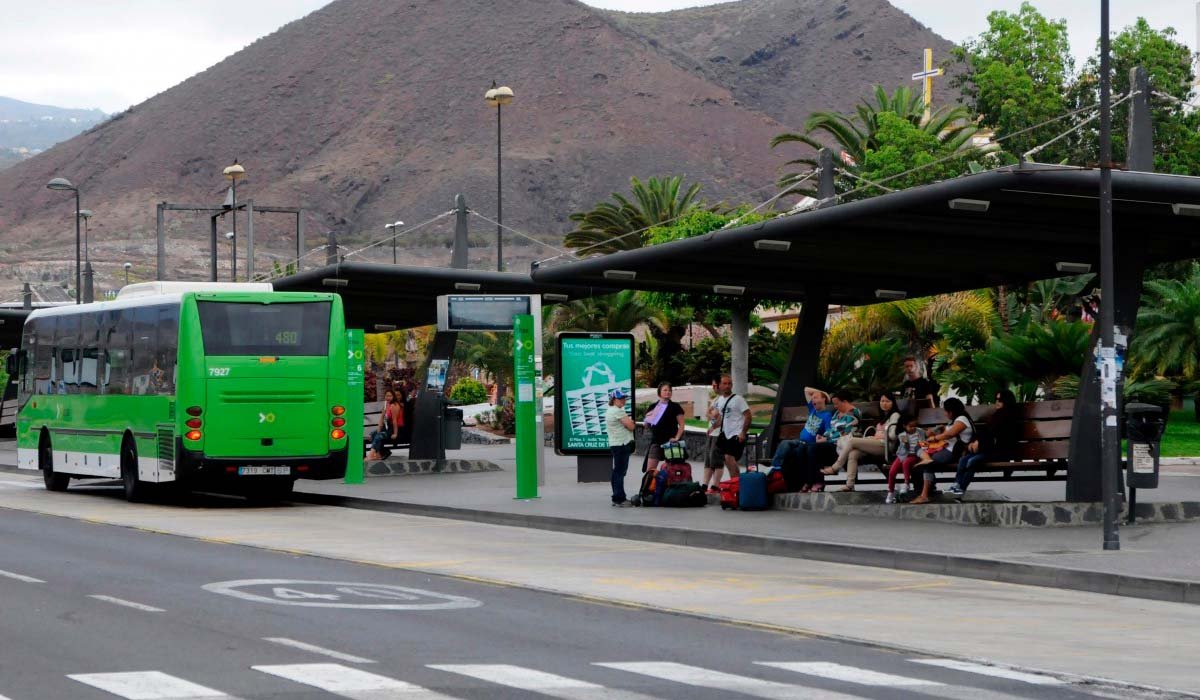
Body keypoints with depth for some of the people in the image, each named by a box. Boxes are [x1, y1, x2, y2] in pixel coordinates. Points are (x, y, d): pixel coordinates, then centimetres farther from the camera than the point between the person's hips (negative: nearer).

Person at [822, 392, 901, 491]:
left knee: (851, 441, -20)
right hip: (876, 445, 8)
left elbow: (893, 436, -7)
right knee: (853, 454, -21)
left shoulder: (895, 415, 5)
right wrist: (873, 437, 4)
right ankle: (849, 485, -31)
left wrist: (878, 436, -4)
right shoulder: (883, 416, 31)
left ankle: (835, 468, -12)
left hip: (885, 445, -8)